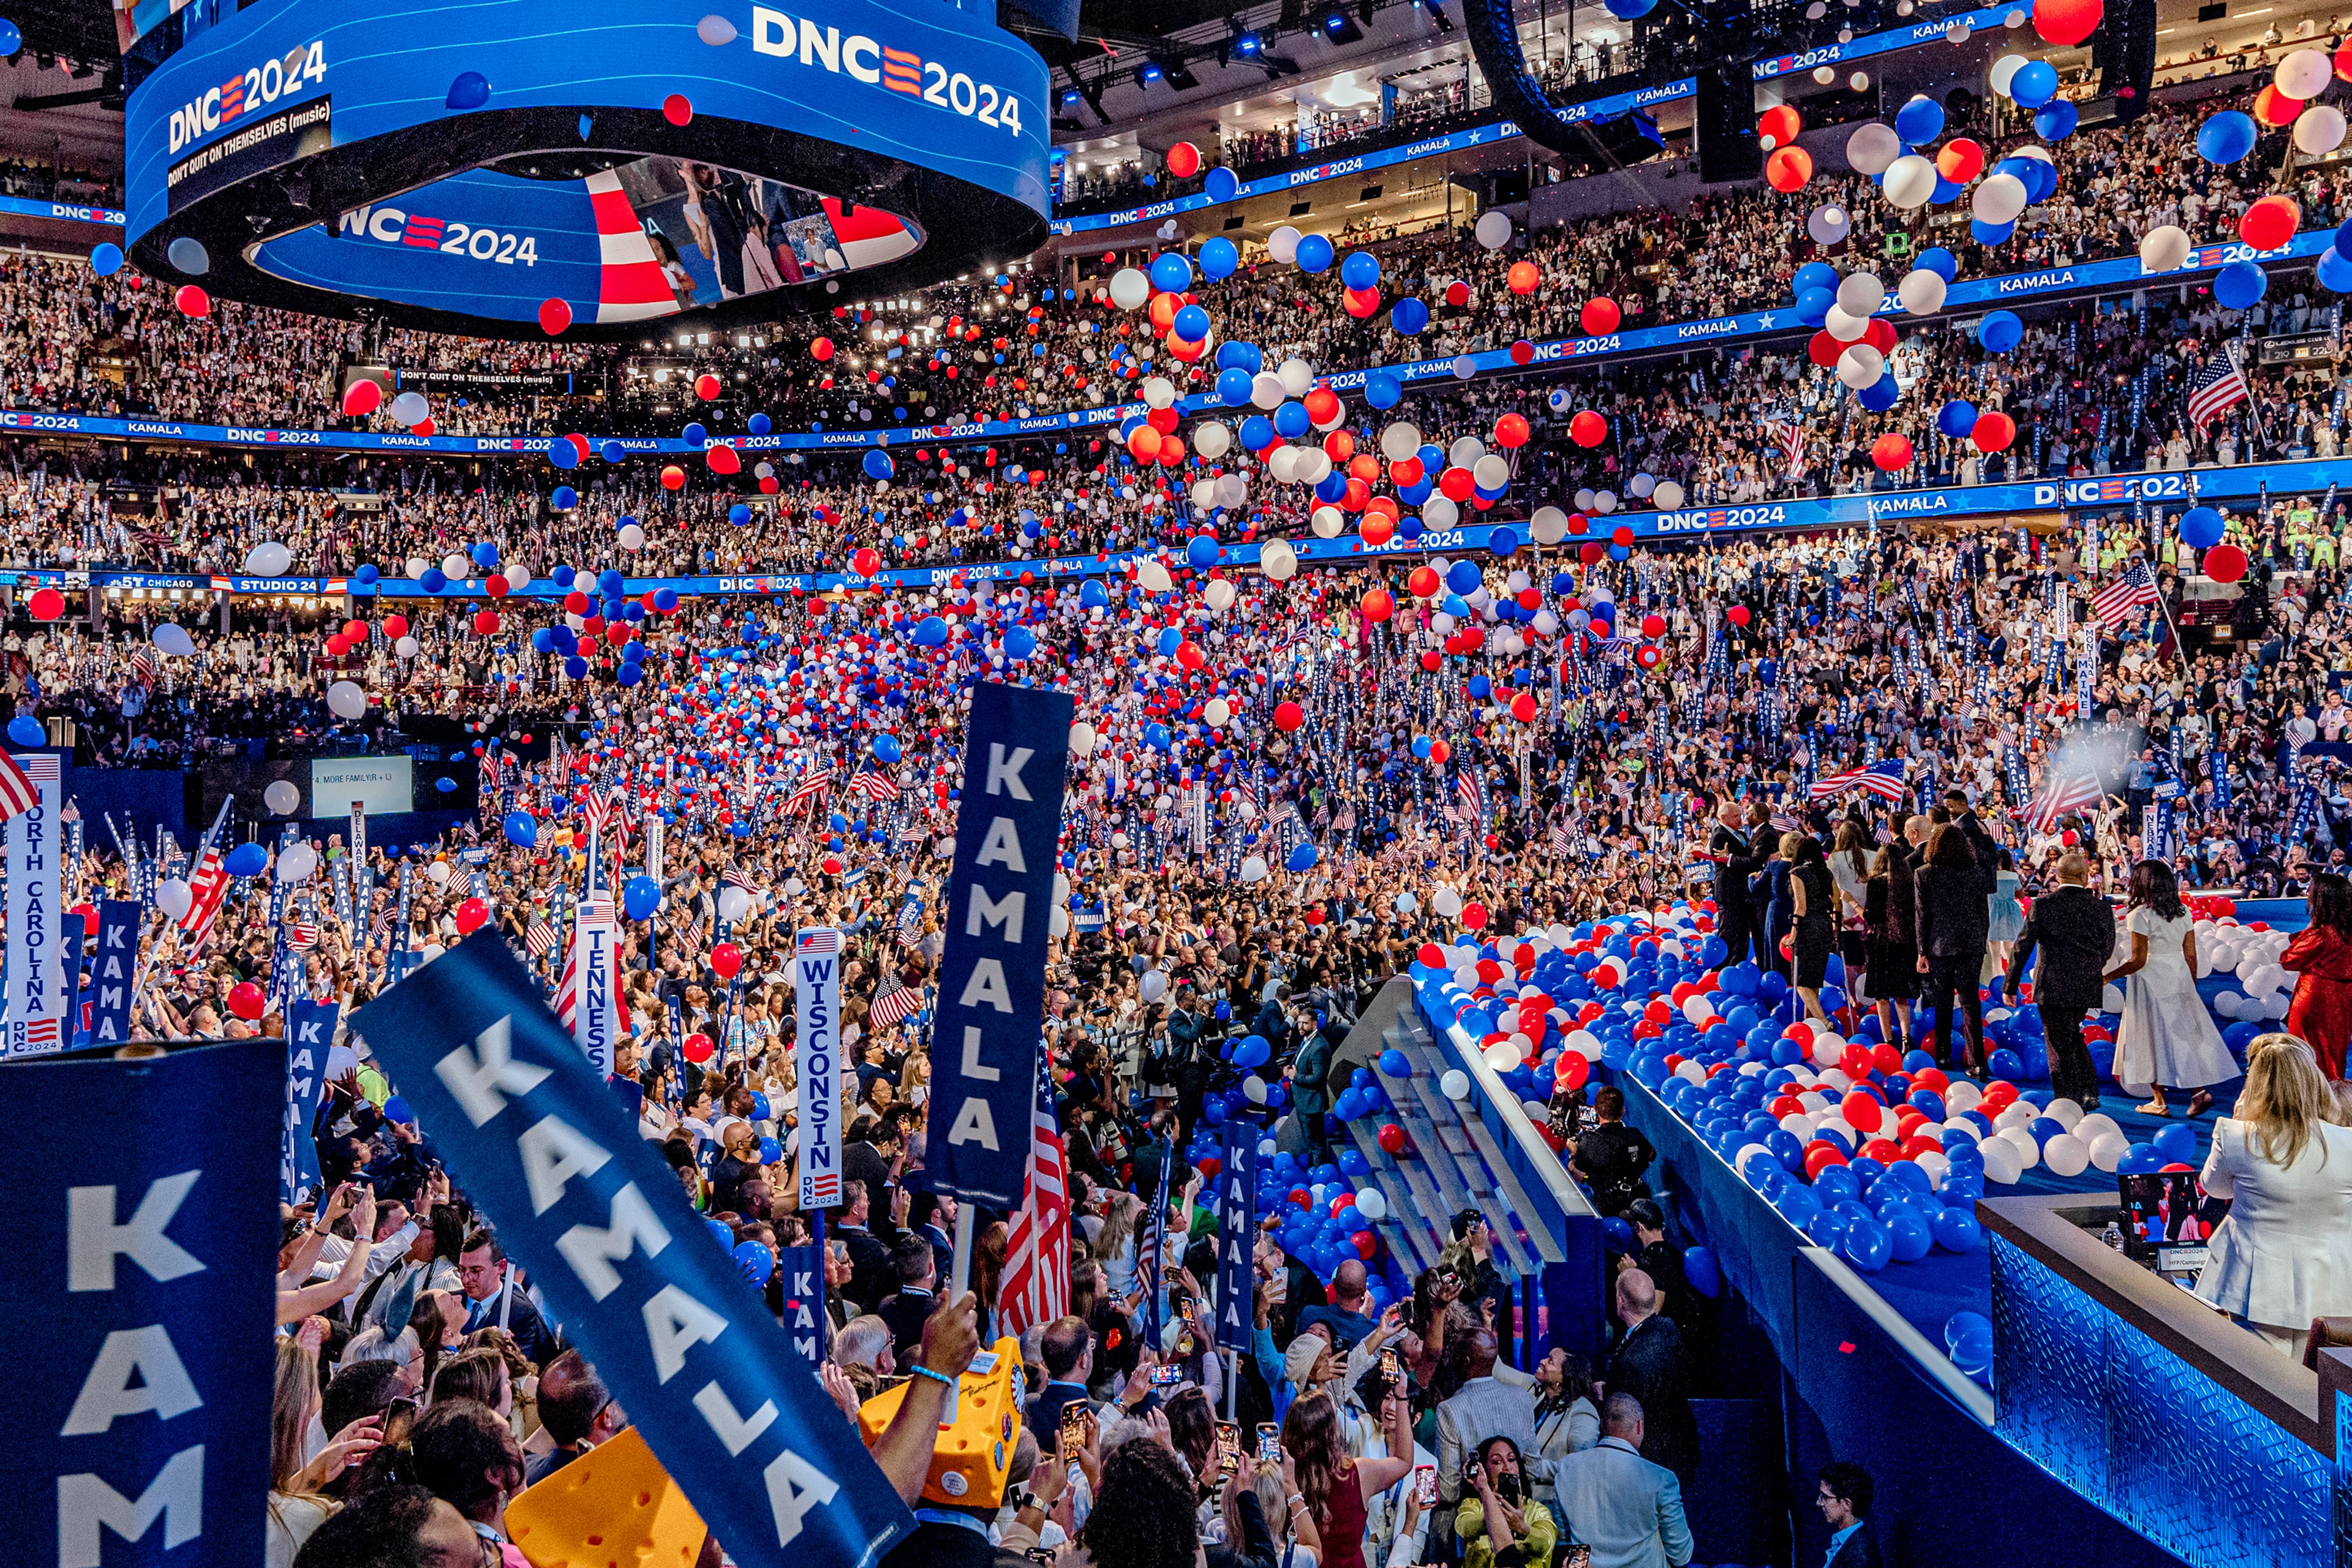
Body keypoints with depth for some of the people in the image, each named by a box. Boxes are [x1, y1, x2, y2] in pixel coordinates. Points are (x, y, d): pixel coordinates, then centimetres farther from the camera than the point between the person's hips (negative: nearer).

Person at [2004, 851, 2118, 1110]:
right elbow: (2107, 950, 7)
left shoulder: (2043, 905, -9)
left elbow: (2023, 946, -7)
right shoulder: (2099, 907, -3)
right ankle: (2089, 1092, 21)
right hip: (2086, 988, 4)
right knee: (2072, 1035, 24)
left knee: (2060, 1044, 4)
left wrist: (2011, 986, 0)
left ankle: (2071, 1102, 7)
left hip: (2053, 987, -4)